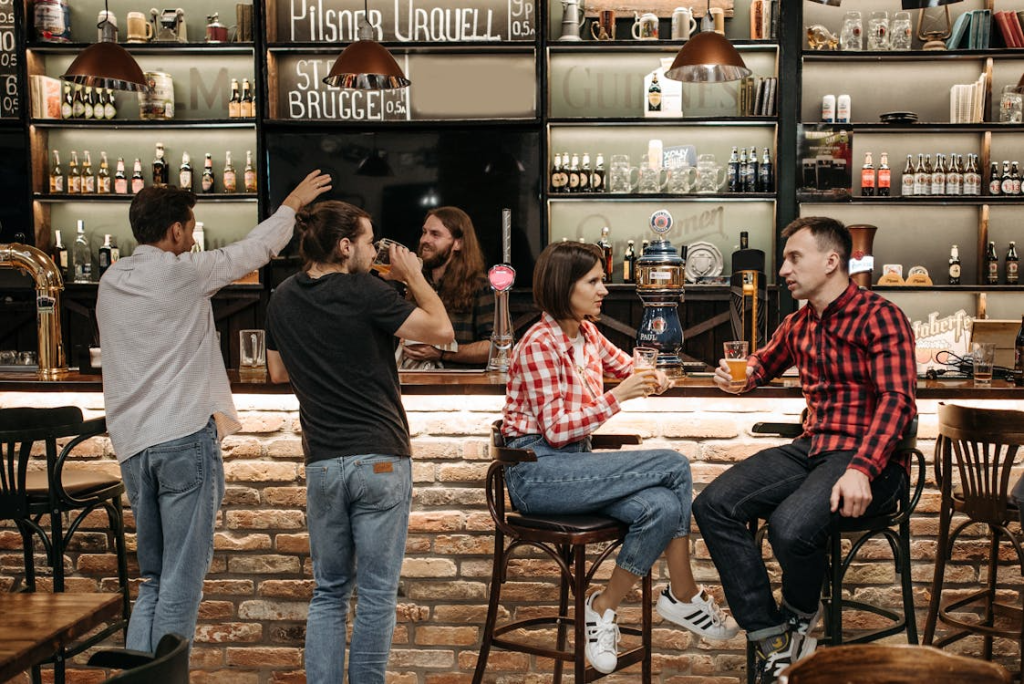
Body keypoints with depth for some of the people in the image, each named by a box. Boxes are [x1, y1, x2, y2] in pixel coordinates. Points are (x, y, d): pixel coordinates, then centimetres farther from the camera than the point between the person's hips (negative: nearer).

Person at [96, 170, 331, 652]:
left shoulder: (110, 282, 13)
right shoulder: (183, 272, -6)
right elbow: (256, 247, 5)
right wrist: (293, 202, 21)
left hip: (132, 444, 7)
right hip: (184, 437, -7)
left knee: (153, 579, 15)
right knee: (182, 578, -2)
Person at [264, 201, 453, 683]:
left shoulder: (283, 299, 7)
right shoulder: (365, 293, -12)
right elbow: (441, 330, -11)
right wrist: (414, 277, 1)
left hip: (322, 463, 5)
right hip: (379, 460, -5)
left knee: (329, 592, 15)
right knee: (376, 595, 5)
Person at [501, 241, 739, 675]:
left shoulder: (587, 335, 11)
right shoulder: (540, 343, -12)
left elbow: (629, 367, 28)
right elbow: (555, 430, -16)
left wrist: (652, 377, 5)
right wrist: (617, 397, -19)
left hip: (573, 464, 7)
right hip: (536, 472, -7)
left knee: (662, 506, -22)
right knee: (673, 467, -19)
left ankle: (605, 608, -6)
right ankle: (684, 597, -5)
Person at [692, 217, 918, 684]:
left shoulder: (880, 317, -6)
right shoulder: (798, 325, 18)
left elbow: (896, 400, -16)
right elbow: (764, 362, 37)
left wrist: (861, 469, -29)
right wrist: (740, 376, 12)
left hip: (870, 458, -7)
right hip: (811, 449, 7)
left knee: (790, 526, -34)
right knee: (713, 506, -14)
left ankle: (801, 615, 2)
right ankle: (772, 642, -12)